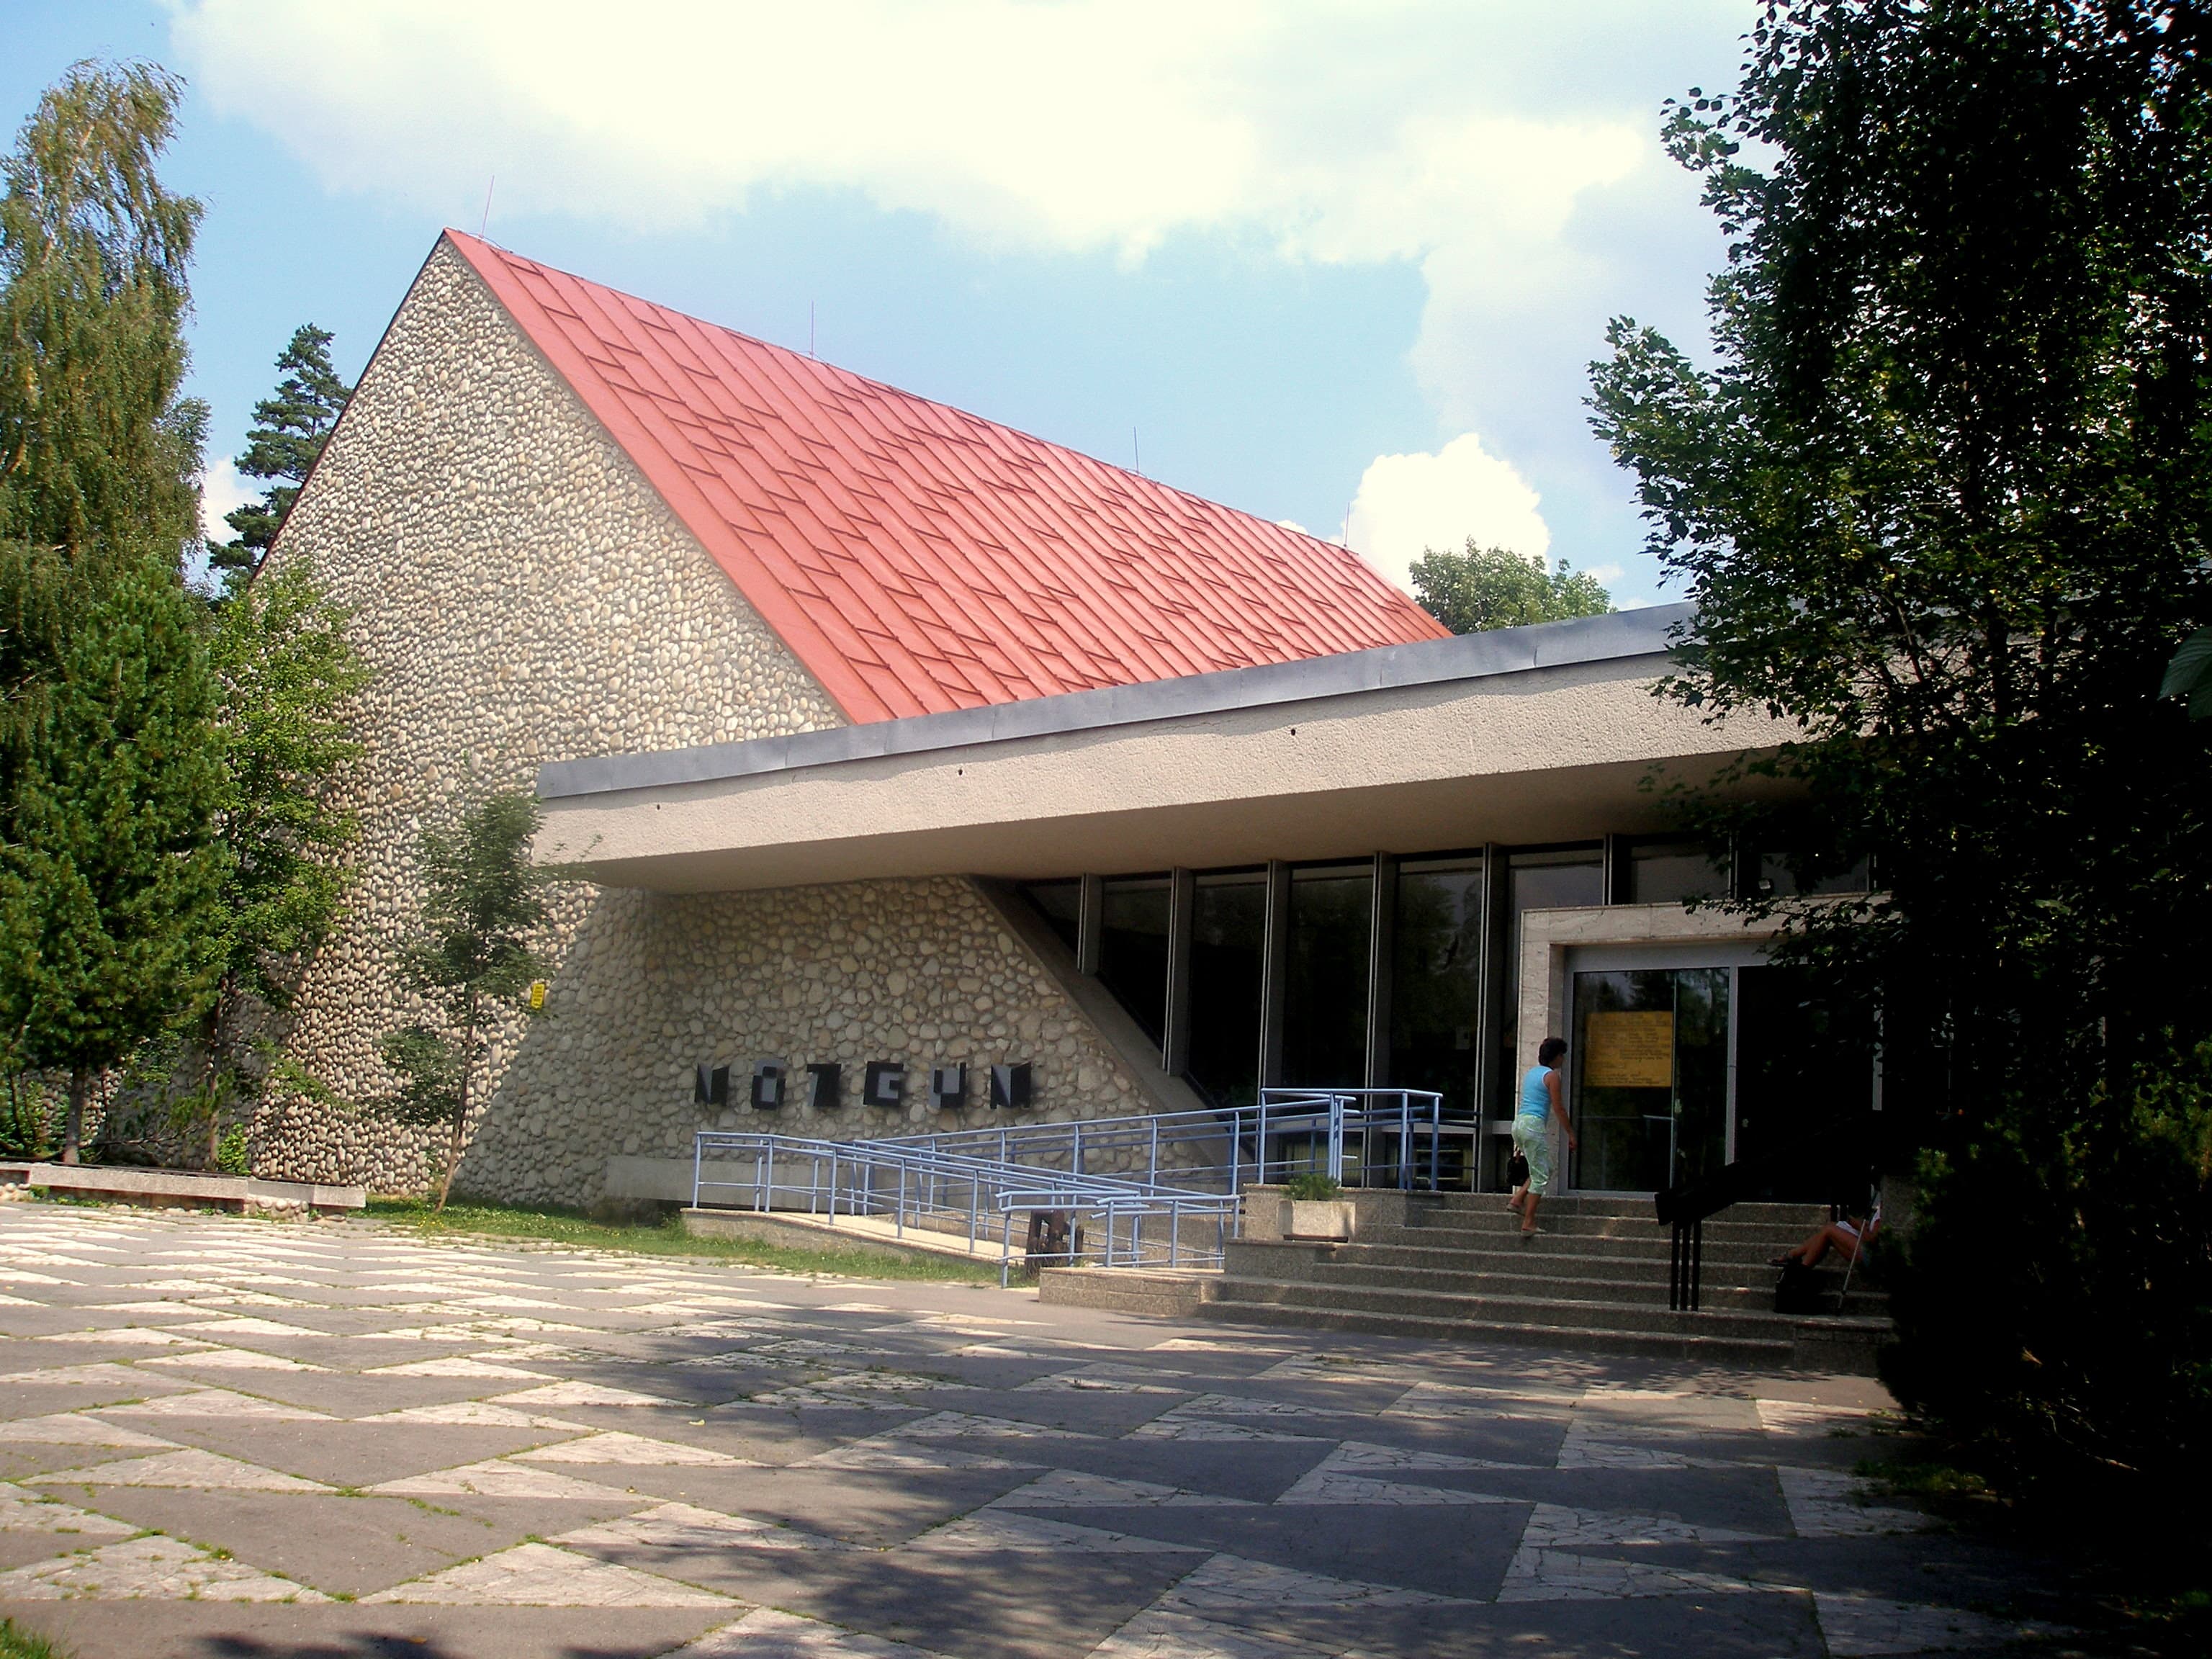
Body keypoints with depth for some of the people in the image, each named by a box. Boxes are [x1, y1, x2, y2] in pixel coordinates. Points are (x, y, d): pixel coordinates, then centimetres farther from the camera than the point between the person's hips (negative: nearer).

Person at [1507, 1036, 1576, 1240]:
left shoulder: (1530, 1072, 17)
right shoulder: (1552, 1076, -7)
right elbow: (1559, 1109, -9)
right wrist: (1571, 1134, -1)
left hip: (1519, 1122, 9)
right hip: (1535, 1125, -9)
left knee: (1545, 1169, 20)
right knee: (1540, 1176, -1)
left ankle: (1517, 1200, 12)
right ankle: (1528, 1224, -3)